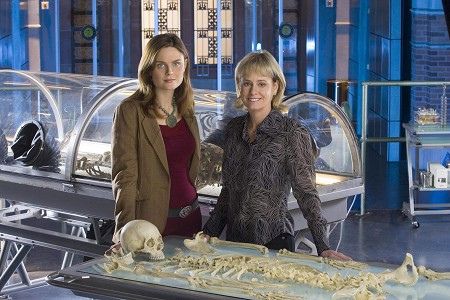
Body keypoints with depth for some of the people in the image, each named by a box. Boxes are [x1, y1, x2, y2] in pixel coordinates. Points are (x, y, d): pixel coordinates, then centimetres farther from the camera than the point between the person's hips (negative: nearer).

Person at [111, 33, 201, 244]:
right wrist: (126, 231, -24)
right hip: (151, 220, -6)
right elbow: (124, 176, -16)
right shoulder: (130, 111, -10)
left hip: (189, 217, 6)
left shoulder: (186, 112, 9)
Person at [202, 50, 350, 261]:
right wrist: (209, 231, 10)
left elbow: (306, 194, -13)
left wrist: (323, 247, -19)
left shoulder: (293, 134, -12)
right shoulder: (234, 129, 5)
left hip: (273, 240, -5)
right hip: (234, 238, 5)